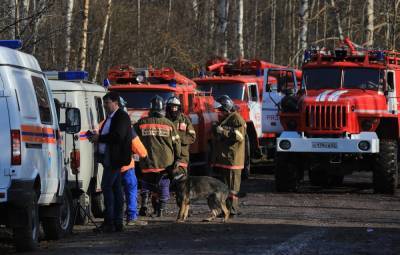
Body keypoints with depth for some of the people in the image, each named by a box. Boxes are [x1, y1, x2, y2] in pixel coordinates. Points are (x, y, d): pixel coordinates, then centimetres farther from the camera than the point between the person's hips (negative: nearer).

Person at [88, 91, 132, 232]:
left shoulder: (122, 117, -11)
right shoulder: (110, 117, 20)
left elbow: (118, 136, -22)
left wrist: (99, 138, -15)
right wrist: (96, 137, 6)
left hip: (115, 159, -10)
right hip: (109, 158, 10)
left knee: (107, 187, -13)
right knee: (116, 189, 10)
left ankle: (109, 221, -14)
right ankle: (117, 222, 11)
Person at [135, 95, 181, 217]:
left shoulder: (141, 123, -2)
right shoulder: (169, 124, -2)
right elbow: (176, 142, 2)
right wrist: (177, 158, 12)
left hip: (148, 161, 0)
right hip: (166, 162, 0)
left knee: (146, 184, 14)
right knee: (163, 184, 9)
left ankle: (144, 206, -1)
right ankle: (161, 210, 7)